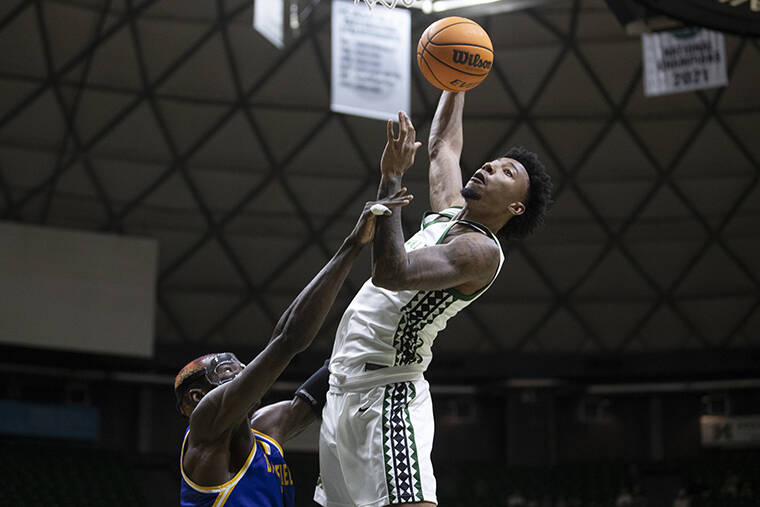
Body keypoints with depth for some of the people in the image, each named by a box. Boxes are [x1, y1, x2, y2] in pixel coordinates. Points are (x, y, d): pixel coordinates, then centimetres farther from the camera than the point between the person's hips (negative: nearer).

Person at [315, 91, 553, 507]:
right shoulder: (449, 212, 16)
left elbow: (390, 271, -26)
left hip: (385, 396, -10)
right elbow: (443, 144, 34)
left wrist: (391, 180, -24)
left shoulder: (481, 250, -11)